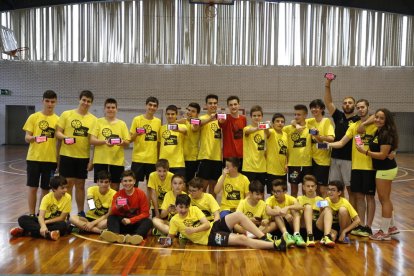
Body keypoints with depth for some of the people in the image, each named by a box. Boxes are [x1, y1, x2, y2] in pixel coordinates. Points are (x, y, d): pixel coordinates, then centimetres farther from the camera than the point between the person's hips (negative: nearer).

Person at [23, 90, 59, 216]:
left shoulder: (58, 119, 4)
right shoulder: (33, 117, 1)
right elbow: (27, 138, -1)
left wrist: (59, 159, 4)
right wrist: (34, 138, -24)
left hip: (51, 159, 1)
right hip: (34, 158, -1)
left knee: (46, 189, 7)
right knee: (33, 188, 3)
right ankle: (32, 214, 14)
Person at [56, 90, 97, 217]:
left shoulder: (93, 119, 4)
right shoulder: (66, 114, 0)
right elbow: (58, 133, 0)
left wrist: (92, 159, 0)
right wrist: (65, 137, -22)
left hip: (84, 157, 2)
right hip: (67, 155, -1)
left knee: (80, 184, 10)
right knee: (68, 183, 3)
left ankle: (81, 212, 22)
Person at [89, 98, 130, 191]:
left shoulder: (122, 124, 8)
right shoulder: (98, 122, 5)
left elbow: (127, 142, 5)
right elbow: (92, 140, -3)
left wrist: (122, 142, -18)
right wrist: (104, 142, -21)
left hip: (117, 161, 1)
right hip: (100, 160, -1)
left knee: (115, 187, 6)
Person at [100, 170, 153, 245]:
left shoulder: (141, 194, -6)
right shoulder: (118, 194, -1)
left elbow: (145, 213, -8)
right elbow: (112, 213, -8)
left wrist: (130, 220, -18)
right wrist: (117, 207, -31)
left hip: (136, 223, -1)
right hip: (122, 222, 2)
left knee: (148, 222, -28)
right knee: (111, 217, -24)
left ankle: (136, 236, -55)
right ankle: (116, 235, -52)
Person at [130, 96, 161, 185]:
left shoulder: (158, 121, 6)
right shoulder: (137, 119, -1)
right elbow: (130, 139, 1)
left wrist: (159, 158, 9)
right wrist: (136, 134, -19)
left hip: (153, 159, 2)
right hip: (138, 158, -2)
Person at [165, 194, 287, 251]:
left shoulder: (194, 209, 5)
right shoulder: (174, 220, -2)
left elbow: (207, 224, -1)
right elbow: (170, 236, 3)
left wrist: (193, 230, -12)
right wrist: (168, 241, -18)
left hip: (214, 227, 5)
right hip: (209, 238, -5)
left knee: (238, 215, -19)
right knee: (242, 239, -23)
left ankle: (264, 238, -14)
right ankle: (275, 245, -27)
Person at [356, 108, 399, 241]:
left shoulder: (386, 134, -18)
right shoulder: (378, 132, 10)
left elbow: (383, 155, -22)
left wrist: (365, 152, -22)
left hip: (385, 170, -10)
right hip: (385, 169, 10)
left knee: (384, 199, -1)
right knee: (385, 199, 19)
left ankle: (384, 232, 10)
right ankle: (391, 227, 33)